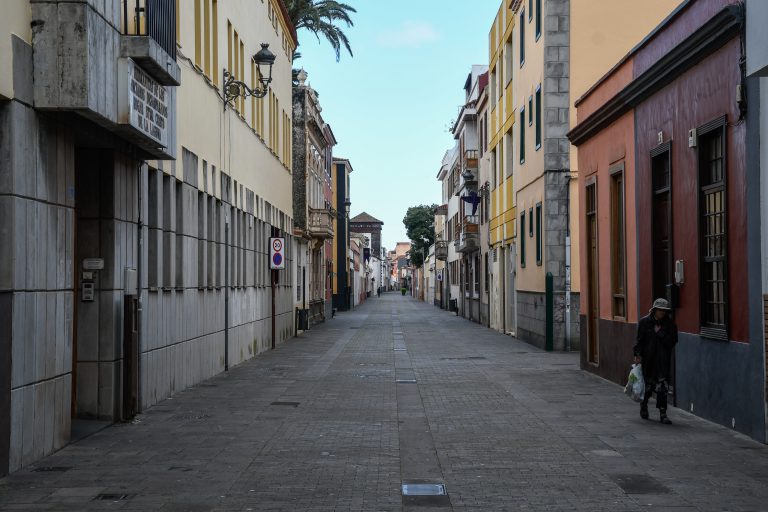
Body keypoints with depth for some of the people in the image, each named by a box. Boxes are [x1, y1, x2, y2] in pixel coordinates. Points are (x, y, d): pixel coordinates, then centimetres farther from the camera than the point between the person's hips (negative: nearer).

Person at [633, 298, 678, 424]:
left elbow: (672, 341, -4)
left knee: (662, 387, -5)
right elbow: (640, 340, -1)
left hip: (663, 361, 0)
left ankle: (663, 414, -1)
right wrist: (638, 355, -10)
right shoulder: (644, 322, 0)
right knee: (648, 385, 8)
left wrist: (660, 332, -12)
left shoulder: (670, 324, 3)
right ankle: (643, 405, 36)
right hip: (648, 360, 0)